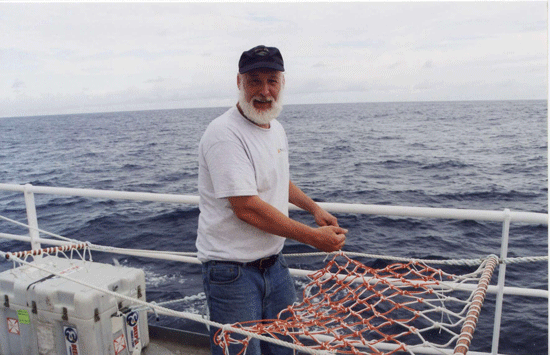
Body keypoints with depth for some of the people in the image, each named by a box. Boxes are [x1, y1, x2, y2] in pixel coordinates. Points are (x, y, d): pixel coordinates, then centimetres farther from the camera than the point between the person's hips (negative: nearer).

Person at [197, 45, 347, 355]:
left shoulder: (276, 128, 8)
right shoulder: (225, 134, -21)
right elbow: (247, 208, -26)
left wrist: (313, 207, 17)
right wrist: (314, 237, -21)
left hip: (274, 264, 8)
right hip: (233, 271, -8)